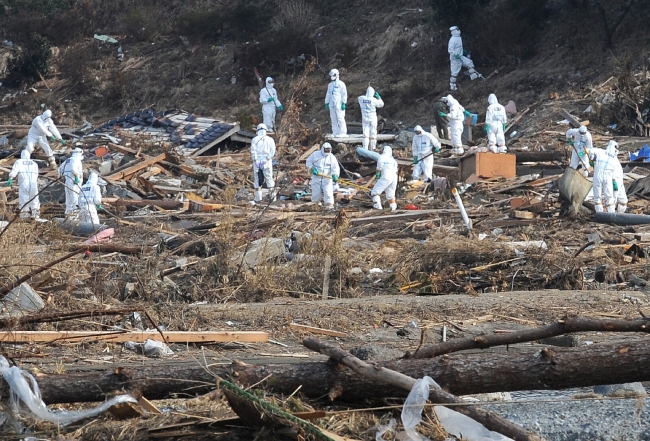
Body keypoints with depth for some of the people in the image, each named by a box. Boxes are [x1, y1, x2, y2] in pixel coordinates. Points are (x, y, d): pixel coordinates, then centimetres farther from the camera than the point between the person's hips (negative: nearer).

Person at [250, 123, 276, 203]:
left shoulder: (254, 139, 2)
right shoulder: (270, 139, 4)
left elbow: (253, 151, -9)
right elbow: (272, 151, -7)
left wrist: (256, 161, -10)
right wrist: (267, 159, -11)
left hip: (257, 162, -1)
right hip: (267, 163, 1)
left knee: (257, 179, 5)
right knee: (269, 178, 9)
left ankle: (258, 197, 4)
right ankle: (272, 196, 7)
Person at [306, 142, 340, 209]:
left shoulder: (332, 157, -1)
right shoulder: (315, 154, 1)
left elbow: (335, 167, -11)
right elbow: (308, 161, 8)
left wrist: (335, 175, -30)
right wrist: (312, 168, -10)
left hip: (327, 177, 0)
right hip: (316, 177, 0)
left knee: (328, 191, -15)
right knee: (316, 192, 3)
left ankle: (329, 205, -13)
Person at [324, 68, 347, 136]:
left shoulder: (341, 84, -3)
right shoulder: (330, 85, 18)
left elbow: (344, 94, -7)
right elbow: (328, 94, 22)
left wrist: (344, 103, -13)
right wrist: (326, 103, 16)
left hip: (339, 104, -7)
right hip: (332, 104, 7)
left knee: (340, 118, -9)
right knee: (333, 118, 6)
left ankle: (343, 132, -6)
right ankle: (335, 132, 10)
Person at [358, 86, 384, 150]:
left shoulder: (361, 99, -9)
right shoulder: (374, 100, -15)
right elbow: (381, 104, 1)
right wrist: (378, 97, 6)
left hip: (365, 119, 2)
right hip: (373, 119, -2)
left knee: (365, 134, 4)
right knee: (373, 134, 9)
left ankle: (365, 149, -7)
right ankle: (372, 148, 15)